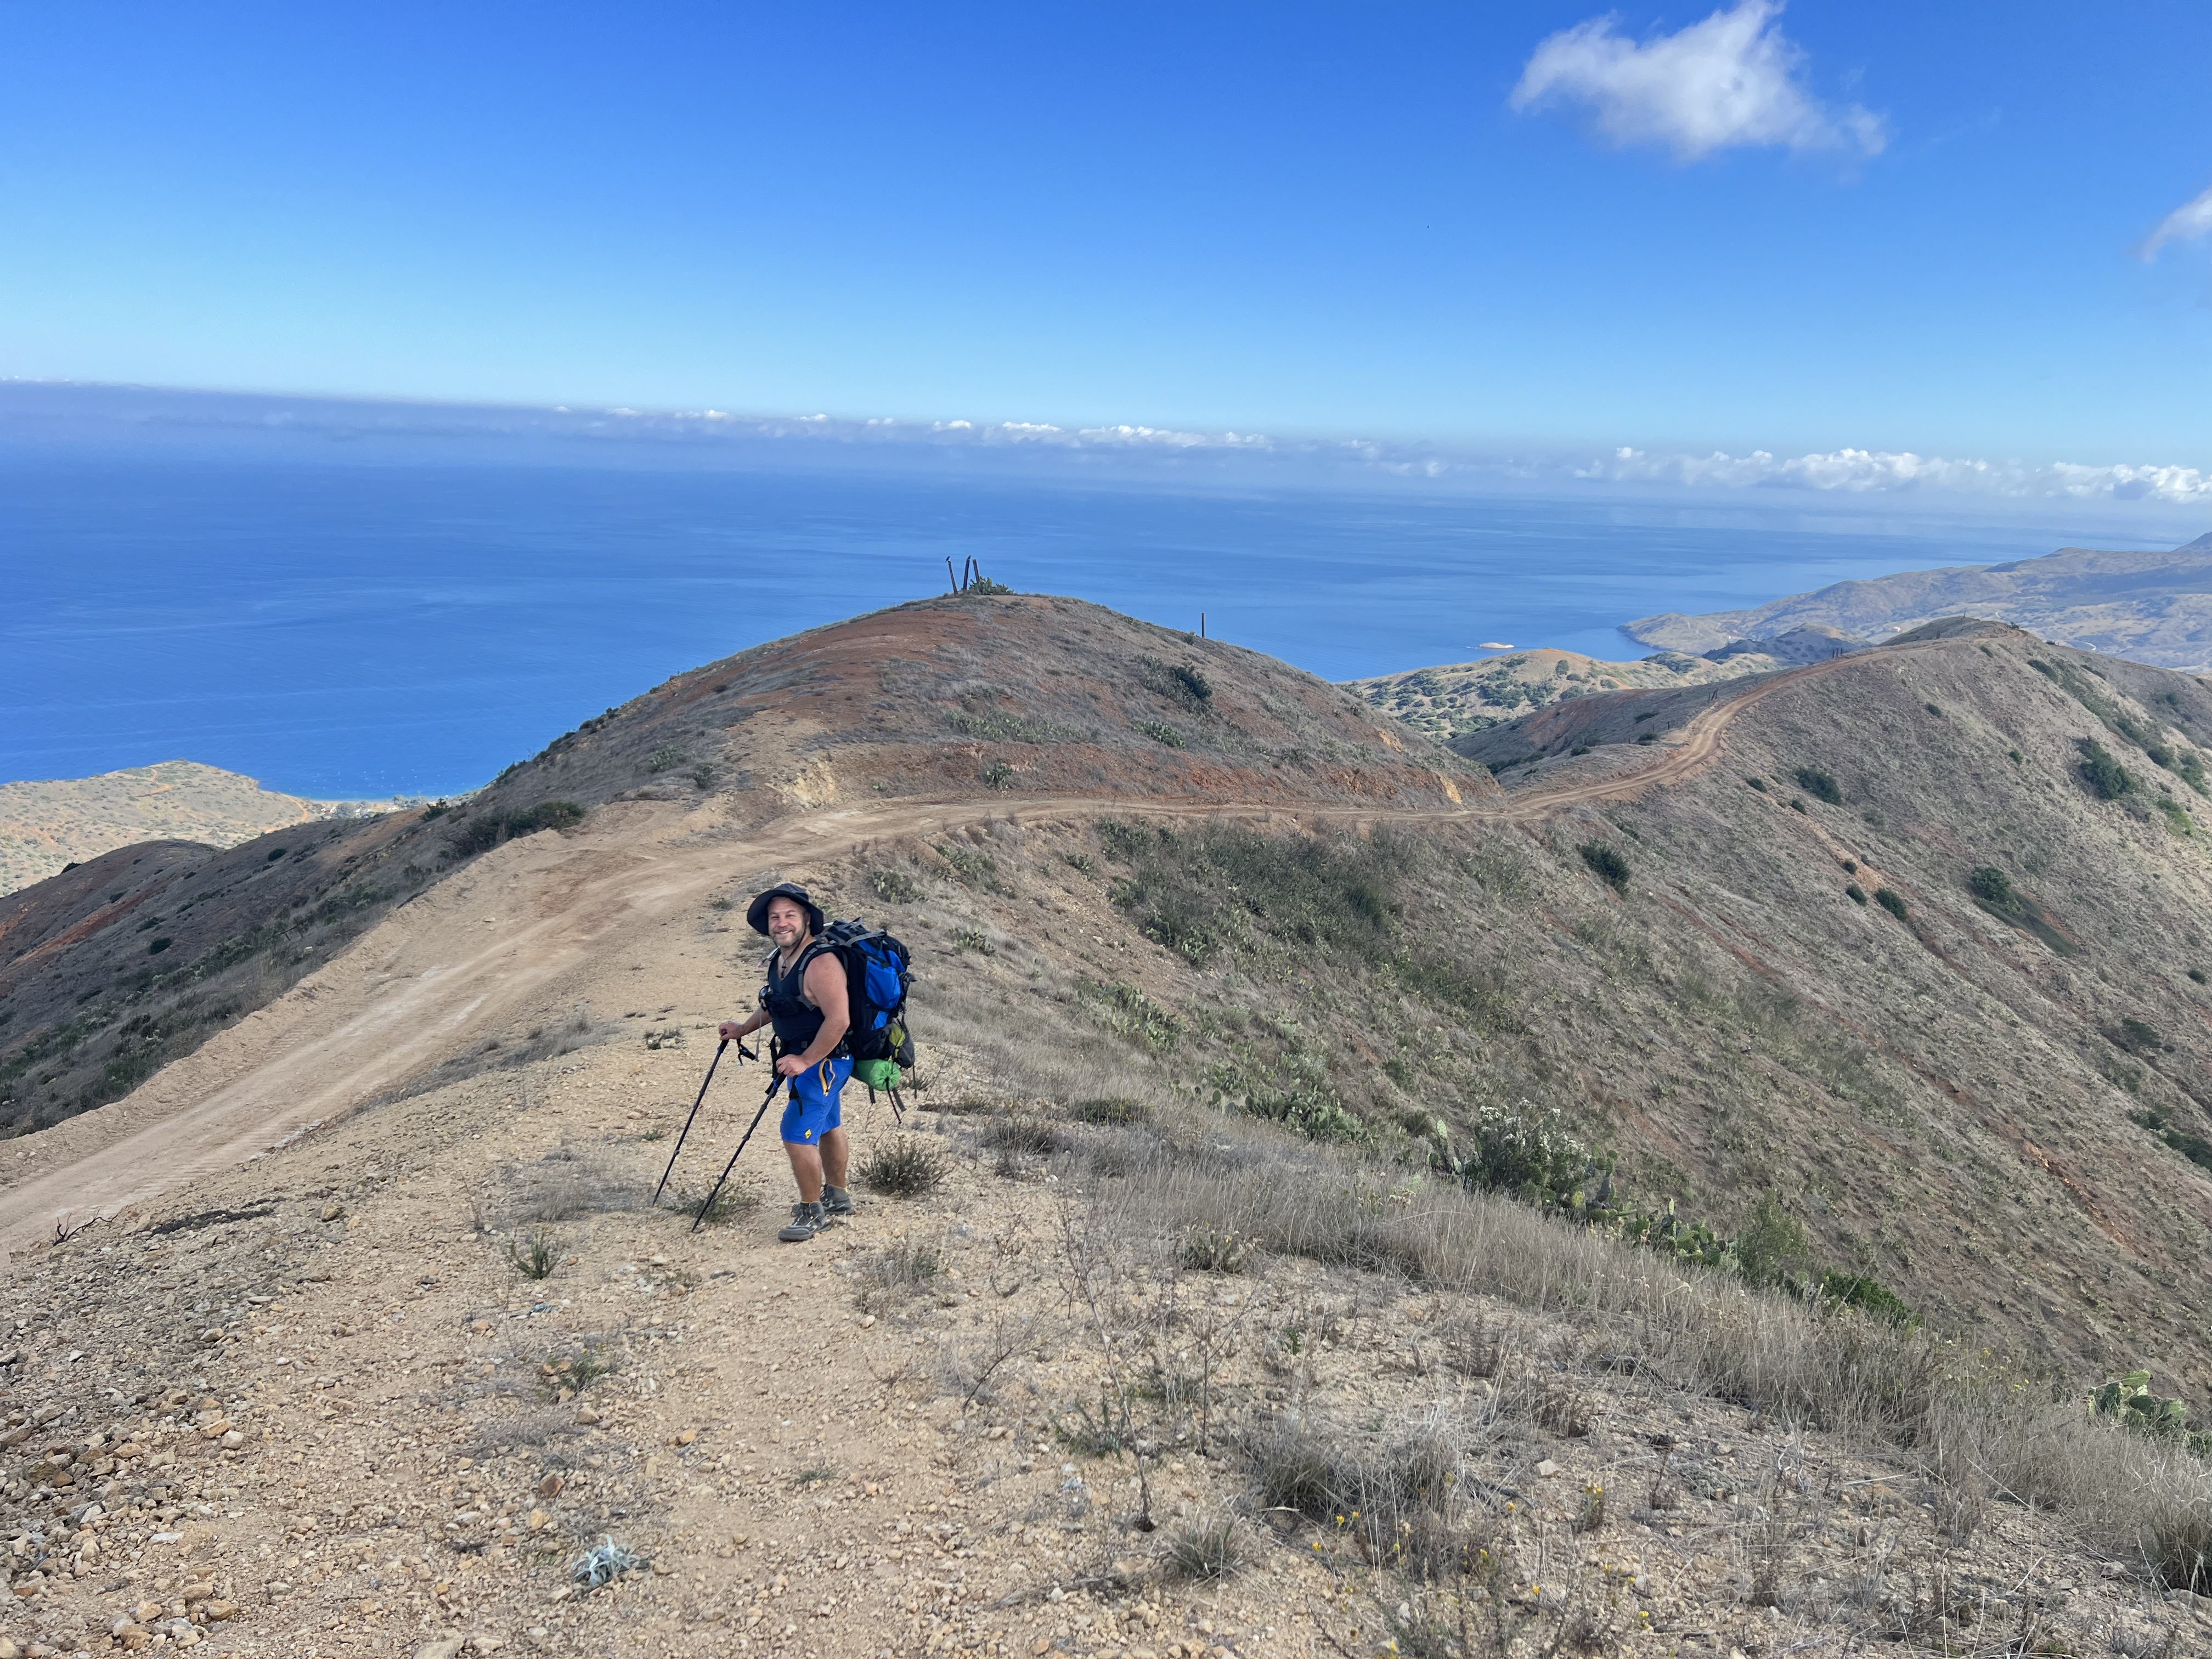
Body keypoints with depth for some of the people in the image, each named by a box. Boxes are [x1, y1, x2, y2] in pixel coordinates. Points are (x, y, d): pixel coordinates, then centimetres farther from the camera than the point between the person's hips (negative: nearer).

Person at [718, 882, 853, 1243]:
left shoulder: (820, 963, -27)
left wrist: (805, 1061, -27)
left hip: (824, 1061, -10)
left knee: (797, 1135, -11)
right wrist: (744, 1029, 17)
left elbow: (839, 1020, -31)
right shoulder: (779, 959, 3)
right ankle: (837, 1198, 39)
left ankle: (812, 1212, 4)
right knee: (827, 1126, 23)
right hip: (803, 1058, 10)